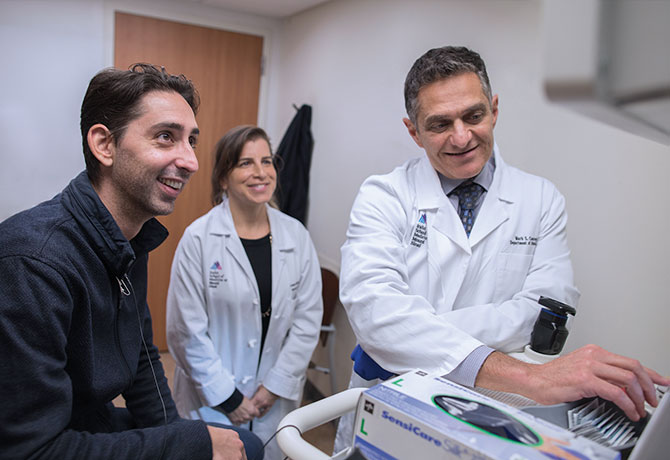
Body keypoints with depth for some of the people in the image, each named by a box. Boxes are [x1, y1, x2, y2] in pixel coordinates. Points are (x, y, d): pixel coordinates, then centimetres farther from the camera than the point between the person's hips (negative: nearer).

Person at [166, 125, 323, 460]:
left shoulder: (296, 236, -3)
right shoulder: (199, 238, -12)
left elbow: (308, 319, -2)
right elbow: (187, 331, -11)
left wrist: (274, 387, -6)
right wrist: (228, 398, -10)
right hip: (211, 402, -2)